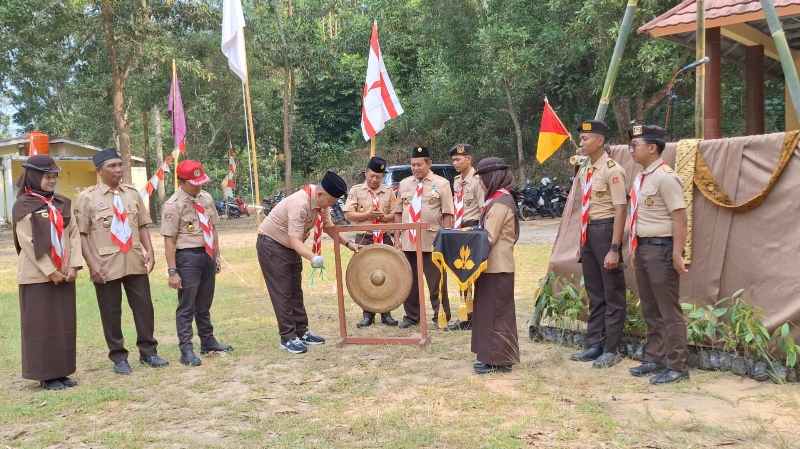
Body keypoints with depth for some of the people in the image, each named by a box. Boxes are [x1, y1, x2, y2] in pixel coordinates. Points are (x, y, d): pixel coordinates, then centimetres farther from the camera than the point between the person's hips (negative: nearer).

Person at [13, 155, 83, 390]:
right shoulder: (23, 205, -6)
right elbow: (28, 243, -11)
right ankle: (45, 375, 9)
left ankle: (61, 371, 16)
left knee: (65, 324, 7)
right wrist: (50, 271, -13)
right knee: (42, 326, 1)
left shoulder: (62, 203, 10)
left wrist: (73, 266, -6)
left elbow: (73, 234, 6)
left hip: (64, 275, 5)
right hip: (38, 276, -5)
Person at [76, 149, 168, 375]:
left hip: (135, 262, 4)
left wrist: (149, 251, 0)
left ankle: (148, 351, 21)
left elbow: (142, 225, 13)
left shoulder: (132, 193, 9)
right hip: (106, 265, -3)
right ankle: (118, 357, 19)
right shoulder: (88, 197, -3)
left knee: (144, 306, 8)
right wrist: (93, 264, -12)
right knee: (111, 312, 6)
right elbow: (81, 234, -5)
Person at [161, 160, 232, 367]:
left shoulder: (206, 198, 8)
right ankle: (186, 350, 6)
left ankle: (208, 341, 32)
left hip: (208, 255, 7)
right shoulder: (173, 205, -12)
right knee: (187, 306, -1)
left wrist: (217, 255, 14)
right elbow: (169, 240, -15)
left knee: (205, 303, 19)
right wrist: (172, 271, -18)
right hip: (188, 256, -7)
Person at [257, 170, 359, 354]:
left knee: (295, 290, 11)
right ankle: (288, 337, -1)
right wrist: (313, 258, -51)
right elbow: (295, 240, -37)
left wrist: (347, 243, -2)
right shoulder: (300, 203, -34)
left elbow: (328, 226, 7)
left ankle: (301, 332, 18)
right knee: (282, 292, -7)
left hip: (290, 246, 9)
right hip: (271, 244, -9)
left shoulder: (322, 202, -8)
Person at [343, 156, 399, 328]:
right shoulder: (356, 190, 5)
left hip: (385, 238, 1)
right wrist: (367, 215, -14)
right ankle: (368, 314, 9)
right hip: (364, 239, -1)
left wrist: (384, 217, -12)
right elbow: (348, 214, -2)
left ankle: (386, 313, 13)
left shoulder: (389, 192, 10)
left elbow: (396, 215, 7)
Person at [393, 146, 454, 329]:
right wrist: (397, 237, 8)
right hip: (408, 242, 4)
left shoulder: (441, 184, 1)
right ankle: (411, 316, 22)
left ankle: (441, 317, 12)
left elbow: (447, 215, -3)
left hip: (432, 242, -4)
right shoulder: (404, 184, 13)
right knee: (409, 282, 10)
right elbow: (398, 213, 14)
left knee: (437, 282, 1)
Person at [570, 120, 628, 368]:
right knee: (594, 293, 16)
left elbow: (620, 209, -18)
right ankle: (594, 345, 26)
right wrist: (583, 240, 16)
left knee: (612, 293, 2)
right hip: (588, 231, 9)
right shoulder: (584, 170, 11)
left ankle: (611, 349, 12)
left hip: (606, 229, -9)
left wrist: (614, 249, -22)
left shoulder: (612, 170, -15)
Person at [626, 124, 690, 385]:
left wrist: (677, 254, -21)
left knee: (669, 311, -2)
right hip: (642, 247, 9)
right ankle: (654, 359, 27)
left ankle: (676, 367, 6)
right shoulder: (641, 177, 13)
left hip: (660, 248, -9)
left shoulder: (665, 177, -15)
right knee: (650, 310, 16)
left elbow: (679, 217, -18)